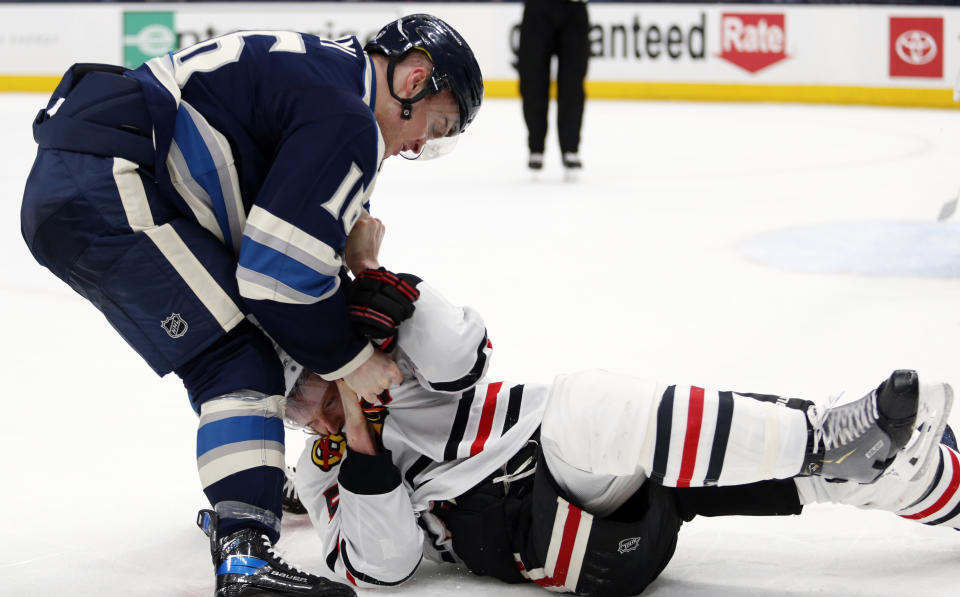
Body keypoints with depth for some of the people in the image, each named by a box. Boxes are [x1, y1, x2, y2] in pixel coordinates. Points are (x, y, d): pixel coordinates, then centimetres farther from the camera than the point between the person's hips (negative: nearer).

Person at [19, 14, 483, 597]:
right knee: (238, 364, -10)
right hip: (105, 194, -11)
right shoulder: (345, 118, -12)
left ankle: (240, 490, 40)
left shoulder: (323, 68, 20)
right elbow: (279, 269, -14)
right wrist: (348, 359, -1)